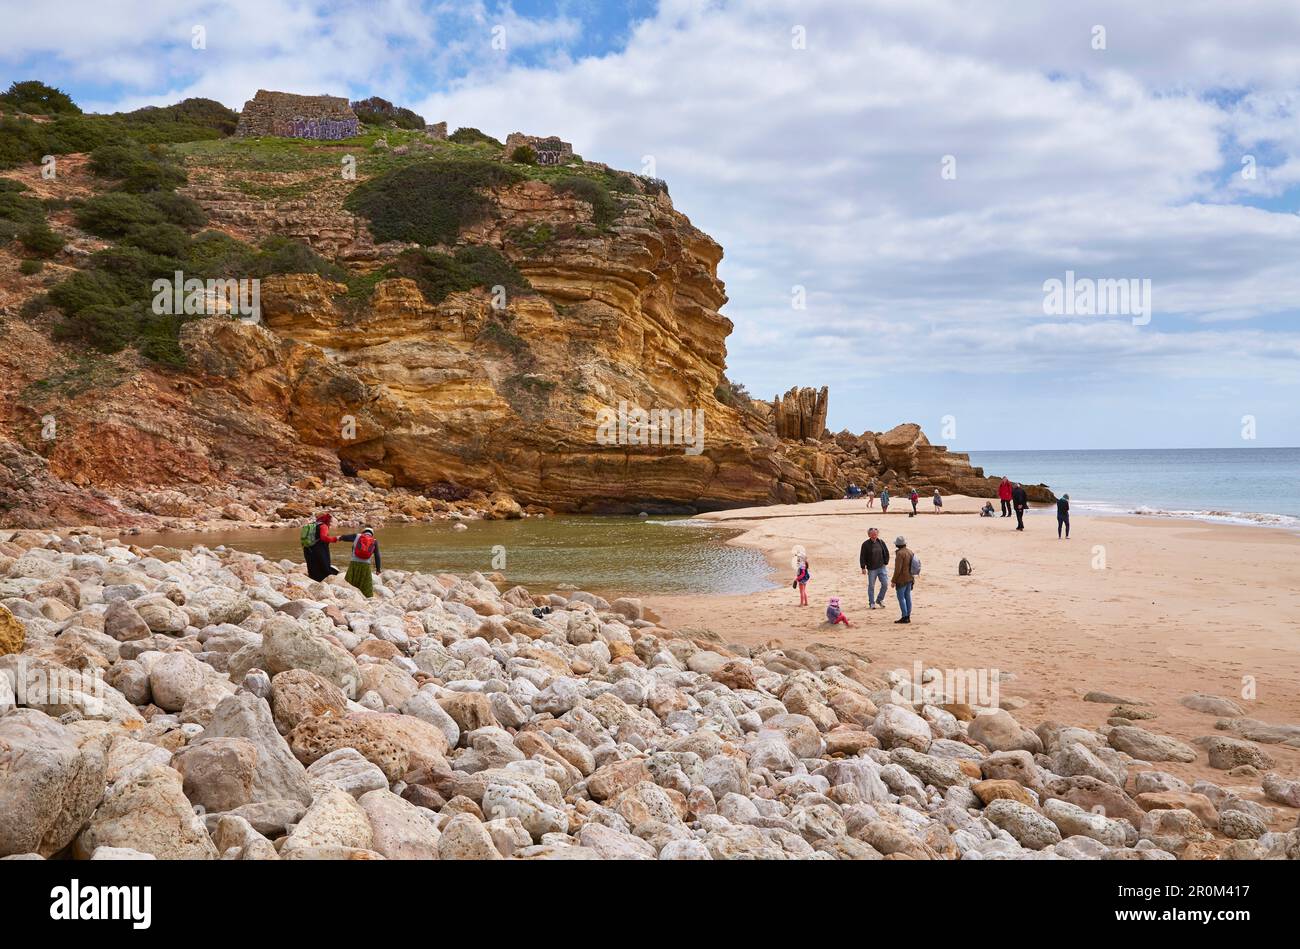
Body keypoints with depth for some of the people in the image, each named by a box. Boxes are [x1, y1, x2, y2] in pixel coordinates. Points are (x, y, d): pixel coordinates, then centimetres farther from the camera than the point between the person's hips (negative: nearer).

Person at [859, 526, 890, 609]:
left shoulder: (881, 542, 3)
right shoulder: (865, 544, -7)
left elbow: (886, 553, 14)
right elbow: (862, 557, -6)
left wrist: (886, 563, 7)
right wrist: (863, 568, -10)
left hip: (882, 567, 3)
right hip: (871, 569, -3)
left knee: (885, 584, 0)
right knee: (871, 586, 4)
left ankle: (879, 599, 20)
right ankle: (872, 603, 16)